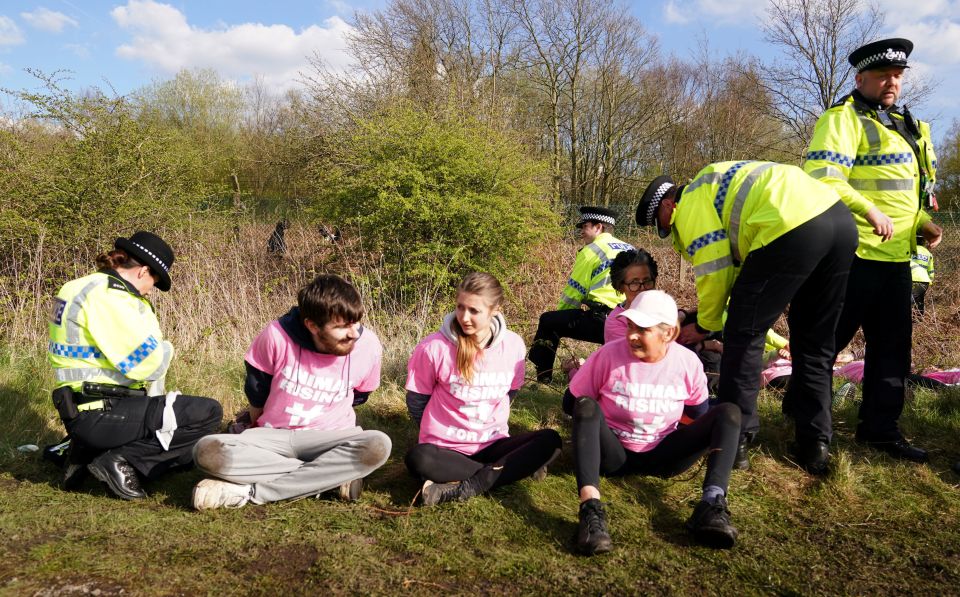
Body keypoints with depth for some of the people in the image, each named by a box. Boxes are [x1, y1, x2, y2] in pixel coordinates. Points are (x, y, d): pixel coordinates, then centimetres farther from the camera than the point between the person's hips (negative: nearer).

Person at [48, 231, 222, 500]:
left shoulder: (81, 288, 14)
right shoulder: (108, 296, -18)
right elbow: (150, 362, -21)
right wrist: (164, 349, 0)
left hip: (84, 412, 10)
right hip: (101, 415, -10)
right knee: (208, 413, -14)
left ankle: (91, 451, 12)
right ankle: (122, 461, -12)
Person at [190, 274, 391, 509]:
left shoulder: (368, 345, -14)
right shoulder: (277, 336, -19)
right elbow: (256, 392, 2)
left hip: (329, 438, 0)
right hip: (272, 436, 0)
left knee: (378, 445, -33)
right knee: (208, 451, -29)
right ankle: (334, 476, -24)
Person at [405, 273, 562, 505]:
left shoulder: (513, 345, -7)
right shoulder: (434, 347, -15)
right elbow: (416, 400, 0)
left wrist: (491, 431, 13)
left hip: (493, 444, 3)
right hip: (445, 448, -3)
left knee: (550, 440, -21)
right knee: (417, 458, -36)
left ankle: (465, 488, -26)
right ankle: (508, 469, -22)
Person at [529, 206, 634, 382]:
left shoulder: (591, 251, -1)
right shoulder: (630, 249, 18)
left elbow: (574, 292, 2)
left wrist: (560, 314, 22)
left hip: (601, 321, -6)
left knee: (548, 321, 12)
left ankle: (542, 374, 21)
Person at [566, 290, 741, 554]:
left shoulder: (688, 362, -6)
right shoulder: (609, 354, -13)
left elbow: (698, 413, 10)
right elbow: (572, 402, -4)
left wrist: (699, 444, 0)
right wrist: (593, 423, -9)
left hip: (662, 456, 2)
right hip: (614, 453, -2)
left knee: (729, 412, -14)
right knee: (586, 406, -33)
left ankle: (712, 505, -38)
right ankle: (591, 509, -51)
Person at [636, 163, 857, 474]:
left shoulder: (690, 203, 8)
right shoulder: (716, 184, 34)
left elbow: (714, 268, 0)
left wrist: (705, 325, 14)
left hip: (793, 227, -10)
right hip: (841, 217, 10)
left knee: (743, 335, 3)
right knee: (815, 343, 18)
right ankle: (815, 447, 23)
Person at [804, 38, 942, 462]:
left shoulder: (906, 125, 20)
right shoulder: (844, 119, -8)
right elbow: (821, 176, -23)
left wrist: (922, 222, 10)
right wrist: (869, 210, -31)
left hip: (895, 256, 9)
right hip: (854, 253, -9)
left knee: (892, 344, 12)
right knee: (830, 340, 0)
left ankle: (879, 427, 24)